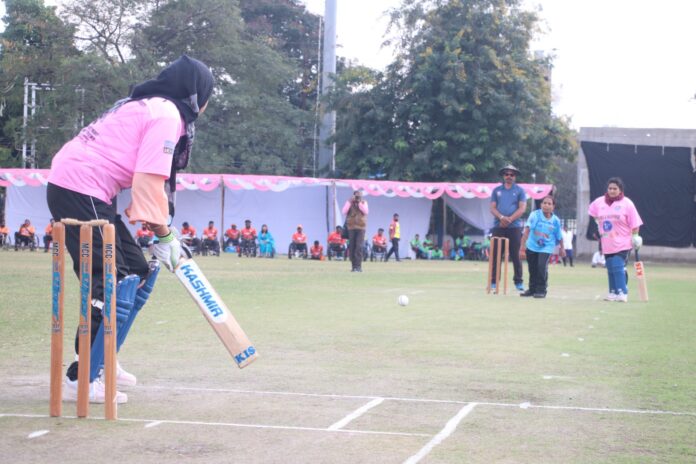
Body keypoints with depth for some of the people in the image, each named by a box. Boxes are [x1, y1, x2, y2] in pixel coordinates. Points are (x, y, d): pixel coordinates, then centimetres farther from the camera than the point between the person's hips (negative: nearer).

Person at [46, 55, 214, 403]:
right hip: (81, 191, -10)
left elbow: (143, 176, 16)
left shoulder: (144, 105, 21)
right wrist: (164, 237, -17)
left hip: (71, 188, 10)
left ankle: (102, 361, 23)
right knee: (111, 283, -10)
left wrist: (163, 234, 11)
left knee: (138, 272, 15)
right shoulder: (167, 114, -10)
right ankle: (80, 380, -10)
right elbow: (149, 180, -21)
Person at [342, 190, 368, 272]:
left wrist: (359, 203, -13)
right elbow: (344, 212, -5)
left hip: (361, 227, -2)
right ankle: (353, 265, 5)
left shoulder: (364, 203, 6)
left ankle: (358, 266, -14)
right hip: (351, 227, 2)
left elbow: (366, 211, -10)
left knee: (359, 247, -13)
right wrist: (350, 202, -11)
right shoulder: (349, 202, 7)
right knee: (352, 247, 0)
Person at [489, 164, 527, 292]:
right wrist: (501, 217, -13)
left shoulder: (520, 190, 7)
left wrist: (509, 219, -13)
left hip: (514, 227, -2)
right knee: (496, 254, 0)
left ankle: (518, 282, 3)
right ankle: (493, 281, 2)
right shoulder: (496, 190, 12)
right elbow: (492, 208, 5)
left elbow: (522, 208, -2)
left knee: (515, 255, 0)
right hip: (498, 227, 2)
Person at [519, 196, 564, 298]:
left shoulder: (556, 220, -8)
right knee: (532, 268, 13)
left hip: (546, 247, -1)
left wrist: (562, 248, 14)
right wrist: (523, 245, -31)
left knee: (542, 266, -20)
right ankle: (532, 289, 33)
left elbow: (559, 236, 5)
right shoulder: (535, 215, -16)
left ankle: (541, 290, -5)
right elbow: (527, 229, -24)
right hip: (532, 246, 1)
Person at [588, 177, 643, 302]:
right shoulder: (599, 202, 4)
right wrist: (600, 226, 16)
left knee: (618, 267, -14)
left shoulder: (626, 203, -7)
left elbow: (634, 223, -7)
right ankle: (613, 292, 17)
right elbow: (594, 214, 25)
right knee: (610, 268, 9)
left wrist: (635, 237, -11)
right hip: (607, 243, 5)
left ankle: (622, 292, -12)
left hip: (622, 243, -5)